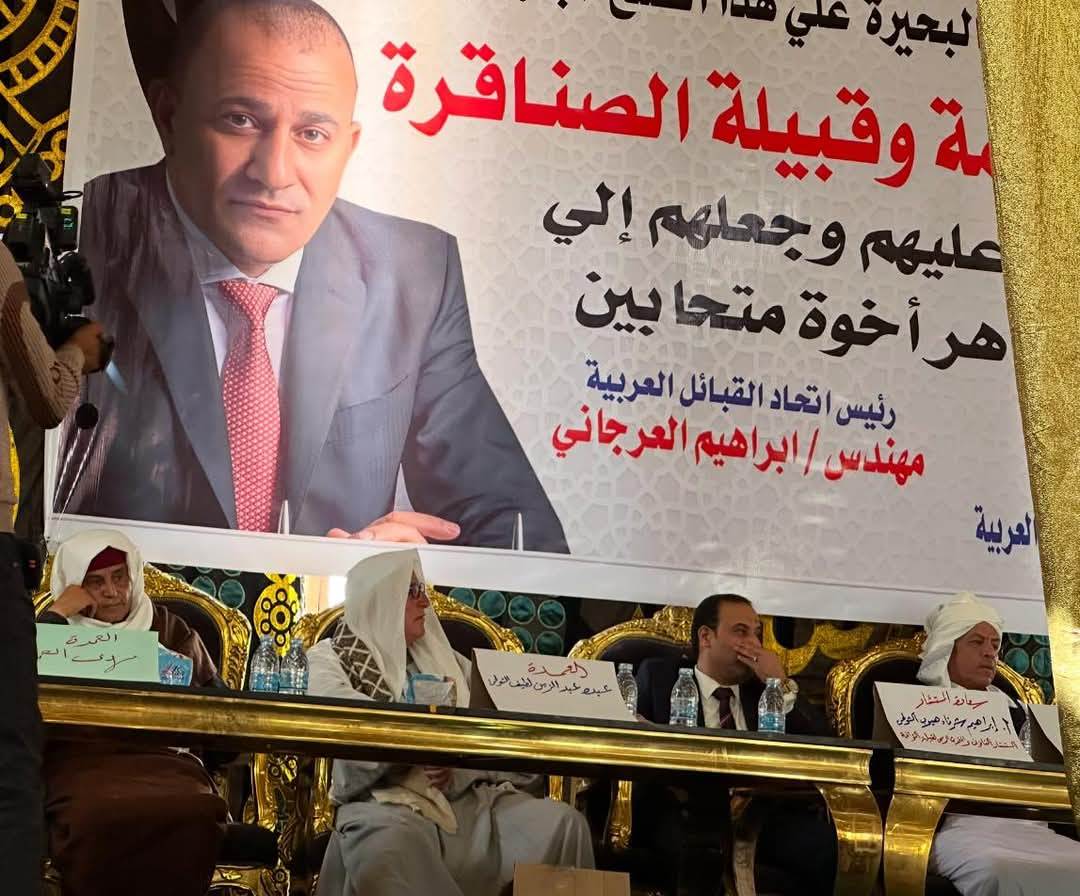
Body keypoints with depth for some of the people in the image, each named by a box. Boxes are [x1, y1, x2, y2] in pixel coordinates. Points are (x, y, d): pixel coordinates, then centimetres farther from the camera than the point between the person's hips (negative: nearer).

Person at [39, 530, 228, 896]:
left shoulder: (171, 631, 23)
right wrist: (56, 613, 1)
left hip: (162, 759, 1)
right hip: (80, 759, -1)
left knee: (192, 817, -37)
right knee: (100, 818, -40)